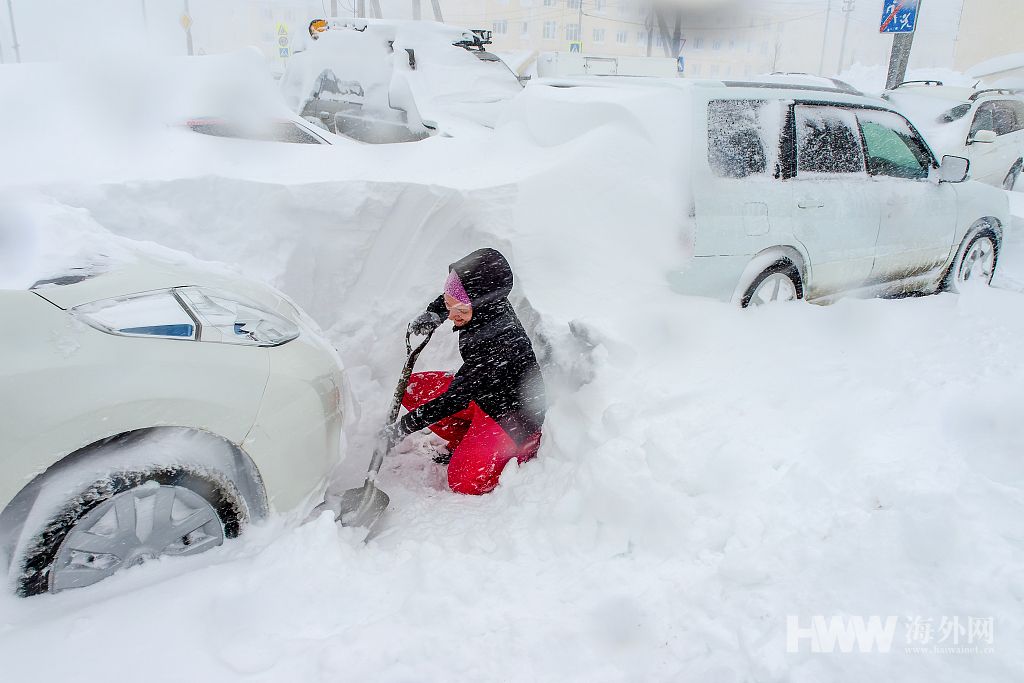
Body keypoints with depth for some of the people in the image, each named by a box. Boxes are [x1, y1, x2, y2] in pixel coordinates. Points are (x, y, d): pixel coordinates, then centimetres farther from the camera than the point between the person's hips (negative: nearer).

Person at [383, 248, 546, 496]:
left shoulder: (501, 341, -38)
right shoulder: (483, 305, -15)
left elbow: (456, 399, -33)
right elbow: (451, 299, 14)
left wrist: (405, 427, -27)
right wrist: (433, 313, -7)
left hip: (513, 415, -8)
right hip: (479, 392, 8)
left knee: (464, 482, -18)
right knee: (411, 388, 1)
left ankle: (525, 447, 5)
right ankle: (465, 441, 12)